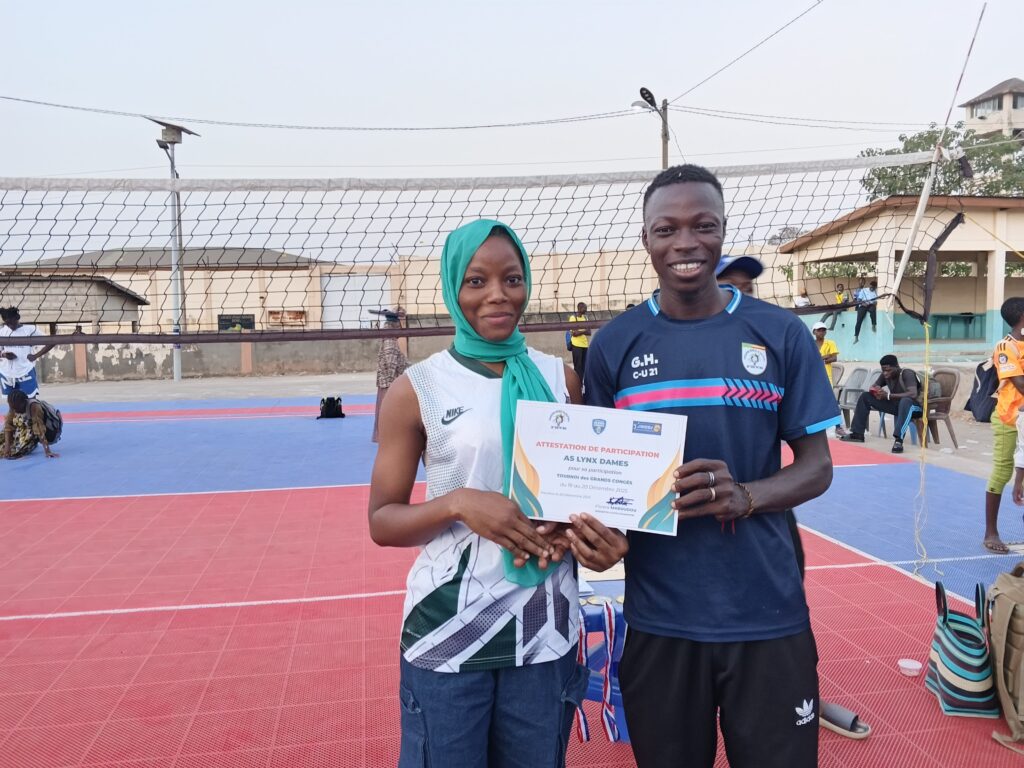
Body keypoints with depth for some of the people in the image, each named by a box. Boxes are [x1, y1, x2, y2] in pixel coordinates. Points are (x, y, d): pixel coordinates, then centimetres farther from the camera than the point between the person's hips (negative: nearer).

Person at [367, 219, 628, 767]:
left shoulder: (561, 378, 2)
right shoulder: (417, 389, -6)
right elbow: (382, 522, -4)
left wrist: (592, 531, -11)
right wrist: (459, 503, -22)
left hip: (546, 630, 3)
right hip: (446, 634, -2)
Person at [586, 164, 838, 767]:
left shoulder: (781, 334, -2)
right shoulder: (614, 344, 0)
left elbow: (817, 465, 0)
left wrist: (744, 496, -19)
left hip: (768, 616, 0)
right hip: (659, 619, 1)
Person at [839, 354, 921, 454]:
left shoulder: (907, 374, -23)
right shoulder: (885, 375, -3)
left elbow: (913, 394, -36)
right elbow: (873, 387, 6)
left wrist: (888, 395, -39)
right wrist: (875, 391, -20)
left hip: (913, 406, -7)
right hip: (896, 404, 7)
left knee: (905, 401, -43)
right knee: (865, 396, -4)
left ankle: (898, 440, -49)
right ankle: (857, 434, -5)